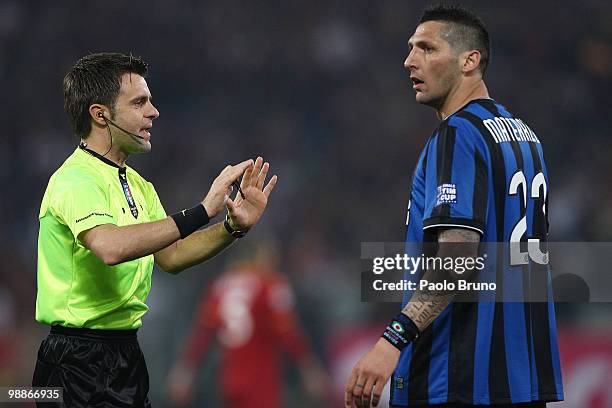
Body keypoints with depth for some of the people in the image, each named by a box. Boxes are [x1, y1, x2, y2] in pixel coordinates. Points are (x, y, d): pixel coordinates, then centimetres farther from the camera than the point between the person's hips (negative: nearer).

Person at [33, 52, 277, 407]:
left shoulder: (136, 184, 15)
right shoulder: (76, 180, -17)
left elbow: (171, 256, 16)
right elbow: (111, 247, -35)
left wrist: (234, 227, 1)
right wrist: (201, 212, -34)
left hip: (126, 352, 9)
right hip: (80, 361, -9)